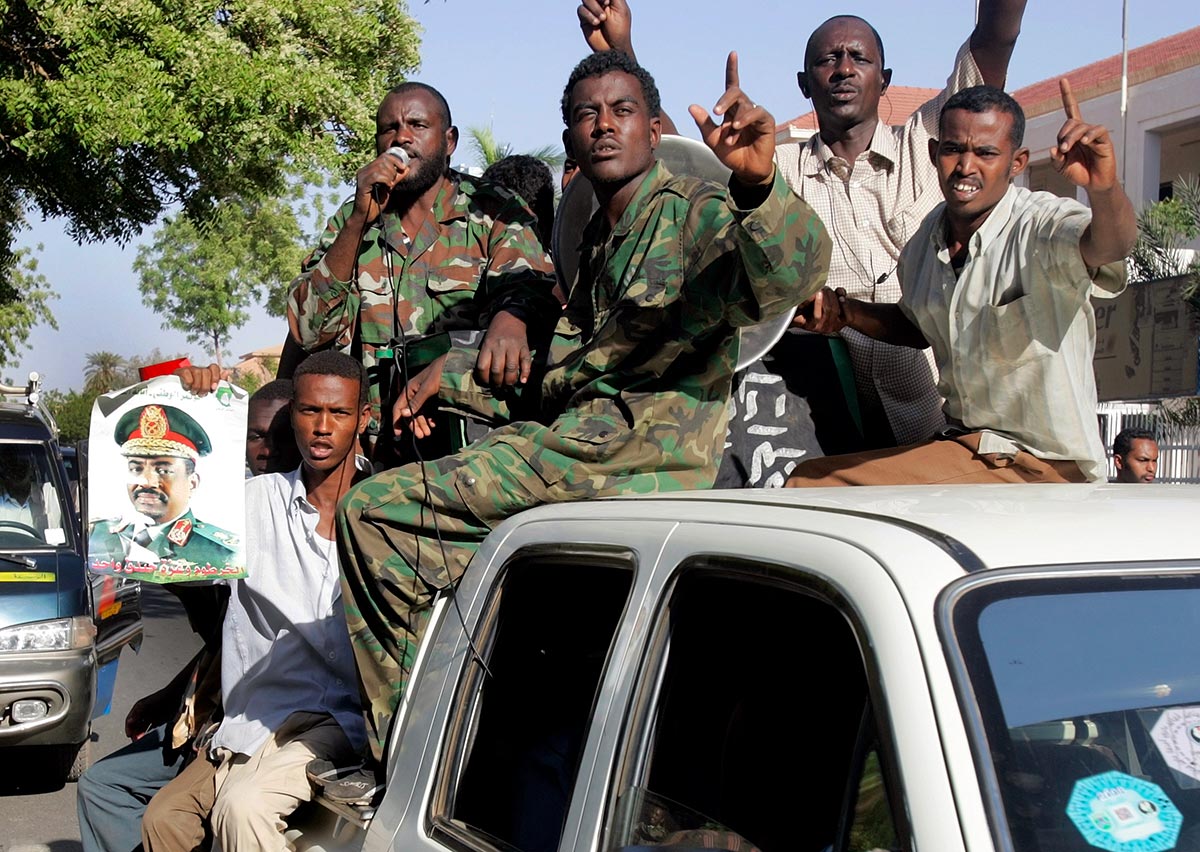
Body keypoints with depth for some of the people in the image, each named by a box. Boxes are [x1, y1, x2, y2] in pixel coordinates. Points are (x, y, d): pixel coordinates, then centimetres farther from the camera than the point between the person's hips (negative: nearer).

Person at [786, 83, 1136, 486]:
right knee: (808, 482, 7)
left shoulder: (1041, 225, -19)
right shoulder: (927, 237, 2)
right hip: (961, 445, 7)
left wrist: (1104, 188, -65)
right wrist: (844, 311, 3)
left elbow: (1108, 245, -43)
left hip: (1045, 466, -7)